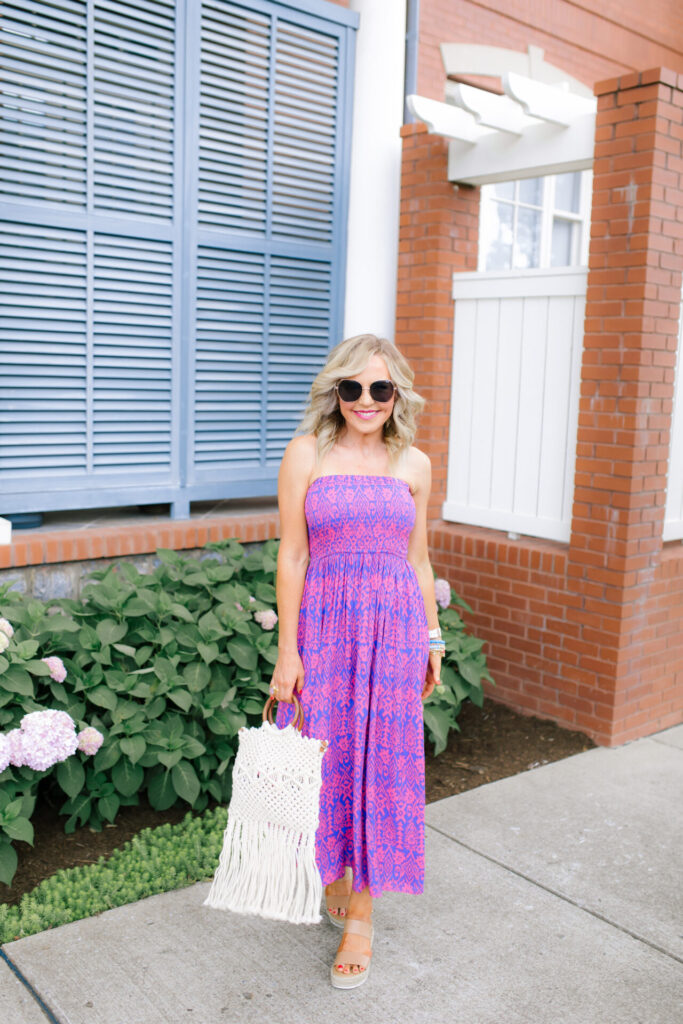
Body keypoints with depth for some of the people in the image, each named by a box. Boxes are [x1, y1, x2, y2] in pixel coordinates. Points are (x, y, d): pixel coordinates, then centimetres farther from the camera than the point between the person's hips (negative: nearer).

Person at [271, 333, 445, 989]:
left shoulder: (414, 465, 6)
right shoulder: (307, 453, -2)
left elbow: (418, 559, 12)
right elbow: (292, 556, -4)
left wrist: (432, 639, 11)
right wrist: (287, 650, -7)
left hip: (395, 627, 2)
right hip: (325, 624, -1)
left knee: (382, 762, 5)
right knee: (326, 757, 7)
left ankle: (361, 913, 20)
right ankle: (331, 873, 35)